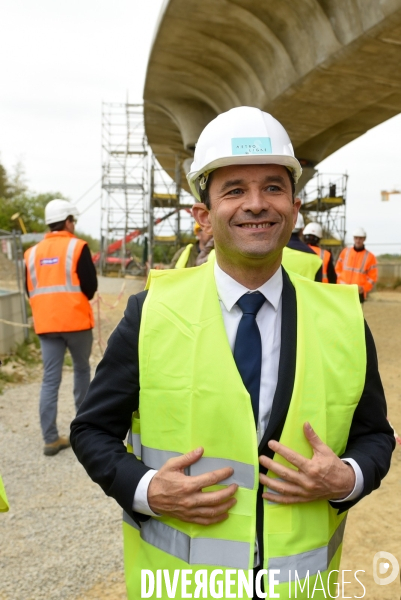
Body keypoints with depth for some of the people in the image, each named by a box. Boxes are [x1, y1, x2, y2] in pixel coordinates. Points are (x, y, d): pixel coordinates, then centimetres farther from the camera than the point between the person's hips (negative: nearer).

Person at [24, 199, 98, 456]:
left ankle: (51, 439, 3)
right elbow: (90, 286, -9)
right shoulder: (77, 247, -6)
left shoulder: (32, 253, 9)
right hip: (76, 321, -3)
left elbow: (31, 291, 12)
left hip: (46, 324, 4)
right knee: (82, 369, 18)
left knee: (50, 379, 4)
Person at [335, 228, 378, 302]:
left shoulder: (370, 257, 1)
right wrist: (340, 283, 2)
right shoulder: (345, 252, 9)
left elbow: (373, 277, 1)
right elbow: (338, 269, 15)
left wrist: (363, 288, -12)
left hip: (359, 293, -2)